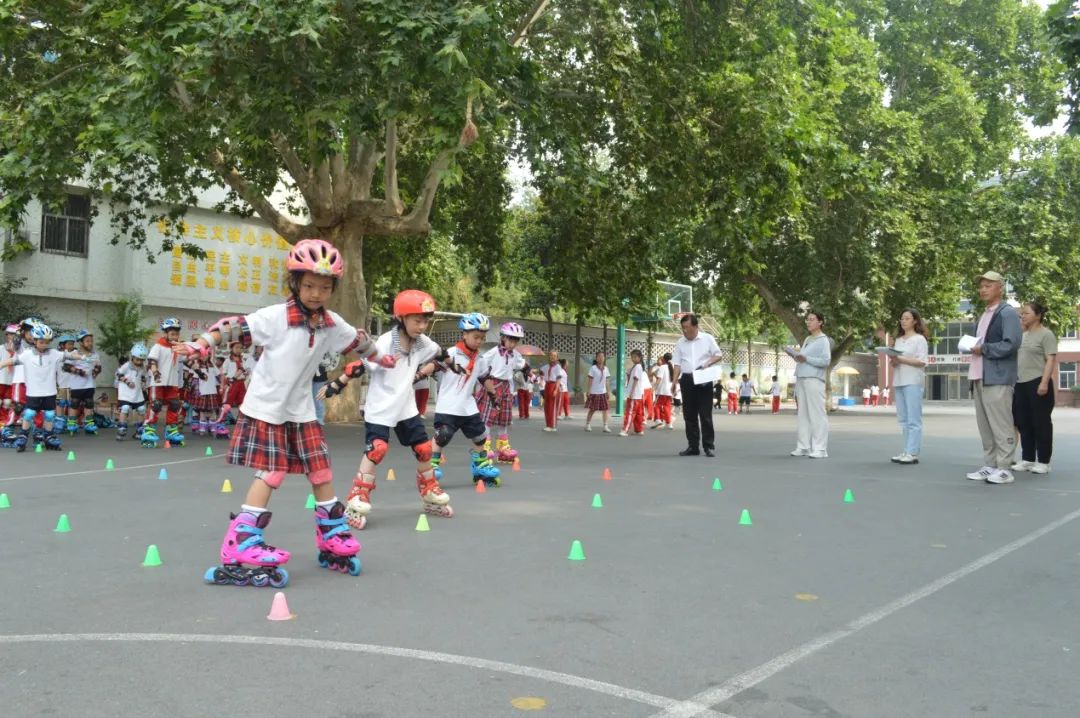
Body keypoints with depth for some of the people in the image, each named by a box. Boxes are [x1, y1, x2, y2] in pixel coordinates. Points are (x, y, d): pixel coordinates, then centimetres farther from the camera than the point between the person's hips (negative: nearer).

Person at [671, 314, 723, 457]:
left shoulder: (707, 338, 1)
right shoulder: (680, 343, 9)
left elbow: (718, 355, 4)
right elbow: (677, 364, 8)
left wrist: (707, 363, -14)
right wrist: (674, 381, -2)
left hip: (704, 380, -3)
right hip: (687, 380, 4)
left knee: (705, 414, -4)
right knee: (689, 415, 4)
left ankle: (709, 446, 1)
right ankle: (693, 446, 11)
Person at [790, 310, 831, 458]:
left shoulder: (823, 340, -2)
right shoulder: (807, 340, 21)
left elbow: (826, 361, -13)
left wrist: (806, 359, -19)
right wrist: (797, 358, 8)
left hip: (814, 380, -8)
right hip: (802, 380, 8)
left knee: (817, 414, -9)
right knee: (803, 414, 6)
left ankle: (820, 449, -10)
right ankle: (803, 447, 9)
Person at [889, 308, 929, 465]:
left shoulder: (920, 339, 0)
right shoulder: (898, 340, 18)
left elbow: (922, 362, -9)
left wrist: (902, 359, -16)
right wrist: (894, 362, -2)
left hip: (913, 382, -7)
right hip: (899, 382, 7)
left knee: (913, 419, -8)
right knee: (903, 419, 5)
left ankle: (913, 453, -10)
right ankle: (907, 451, 8)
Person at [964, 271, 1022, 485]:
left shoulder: (1008, 313, -6)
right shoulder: (984, 315, 21)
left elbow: (1012, 344, -18)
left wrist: (983, 349, -15)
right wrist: (972, 346, 8)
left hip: (998, 379, -9)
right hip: (980, 378, 9)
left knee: (1000, 426, -6)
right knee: (985, 426, 10)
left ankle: (1004, 469, -2)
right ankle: (990, 466, 16)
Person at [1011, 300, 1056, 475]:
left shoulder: (1046, 334, -5)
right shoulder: (1023, 336, 18)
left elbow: (1051, 360, -12)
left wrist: (1044, 382, -20)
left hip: (1037, 383, -8)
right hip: (1020, 384, 8)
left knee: (1040, 422, -2)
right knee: (1023, 423, 9)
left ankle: (1043, 462, 4)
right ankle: (1027, 459, 16)